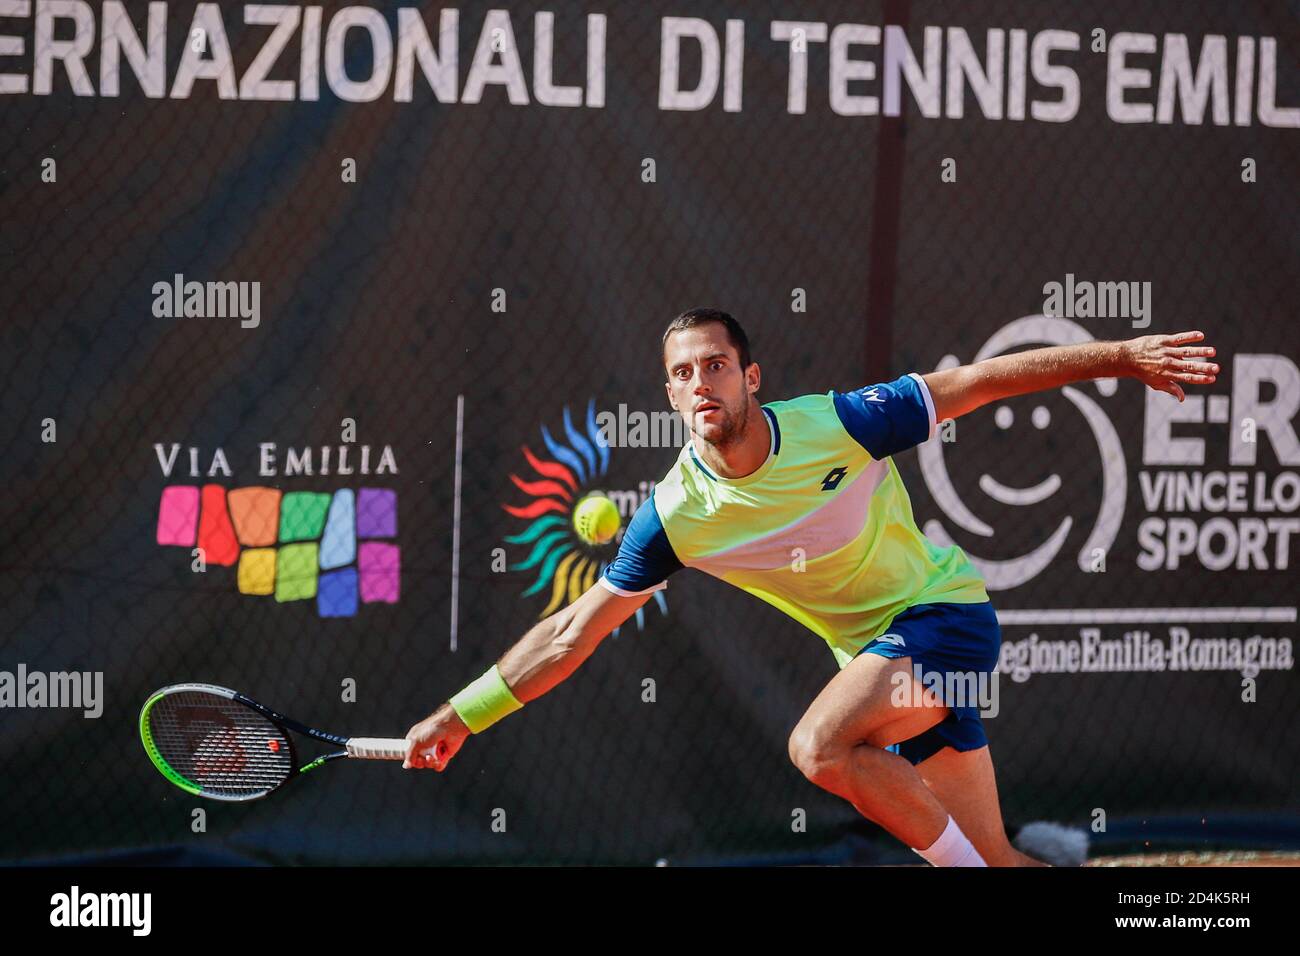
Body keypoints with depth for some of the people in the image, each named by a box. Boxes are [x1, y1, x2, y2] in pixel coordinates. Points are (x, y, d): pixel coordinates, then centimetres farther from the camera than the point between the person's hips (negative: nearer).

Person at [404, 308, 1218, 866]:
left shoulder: (836, 425, -19)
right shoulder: (676, 514, -10)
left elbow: (977, 382, -10)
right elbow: (575, 631, -4)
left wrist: (1122, 355, -11)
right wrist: (460, 716, -9)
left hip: (945, 609, -4)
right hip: (877, 652, 5)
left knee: (820, 746, -28)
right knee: (994, 858, 2)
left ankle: (967, 864, -15)